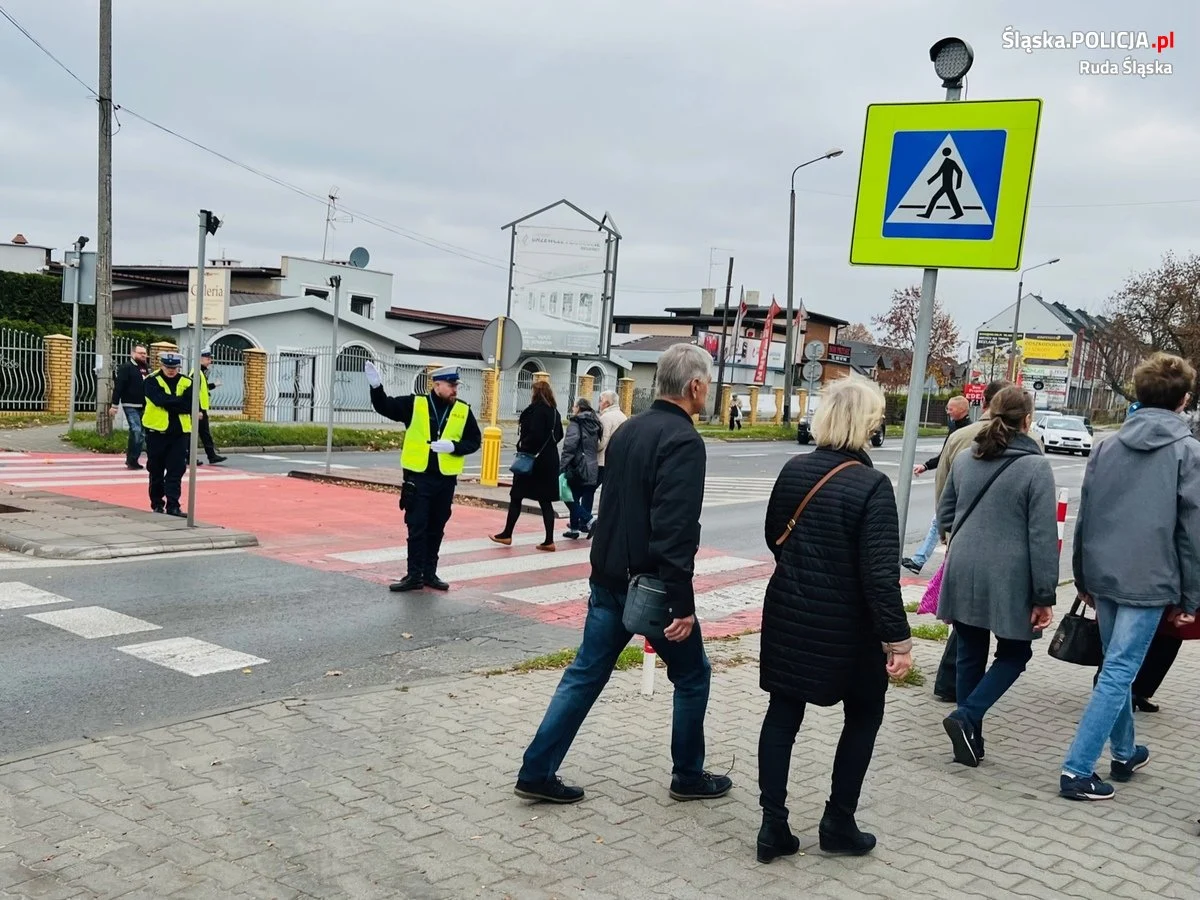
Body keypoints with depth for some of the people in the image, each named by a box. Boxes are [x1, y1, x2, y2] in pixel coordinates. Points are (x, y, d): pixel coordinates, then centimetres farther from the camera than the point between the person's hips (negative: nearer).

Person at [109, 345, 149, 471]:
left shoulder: (147, 367, 14)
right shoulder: (126, 367, -7)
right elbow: (118, 387, -12)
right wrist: (114, 405, -17)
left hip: (143, 406, 7)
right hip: (131, 406, -7)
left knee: (141, 433, 8)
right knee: (137, 431, -14)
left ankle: (131, 459, 18)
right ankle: (132, 460, -5)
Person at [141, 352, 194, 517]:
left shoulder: (186, 383, 4)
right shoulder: (151, 381, -3)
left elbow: (190, 406, -8)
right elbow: (159, 400, -21)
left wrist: (168, 402, -13)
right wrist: (179, 401, -15)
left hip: (179, 432, 1)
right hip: (157, 431, -1)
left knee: (176, 471, -2)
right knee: (156, 470, 9)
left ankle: (172, 506, 0)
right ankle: (157, 503, 22)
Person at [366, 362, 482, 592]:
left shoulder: (463, 411, 2)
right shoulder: (414, 404, -3)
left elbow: (474, 441, 5)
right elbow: (384, 407, -1)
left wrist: (453, 447, -13)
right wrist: (376, 387, -18)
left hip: (446, 479, 2)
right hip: (418, 477, -2)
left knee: (436, 529, 12)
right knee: (416, 528, 1)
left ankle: (430, 573, 23)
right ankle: (414, 575, 9)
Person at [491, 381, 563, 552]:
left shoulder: (536, 409, -15)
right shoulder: (554, 411, 10)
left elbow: (535, 434, -25)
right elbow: (559, 435, 17)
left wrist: (523, 445, -11)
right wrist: (546, 446, 13)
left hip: (533, 459, -7)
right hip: (549, 460, 8)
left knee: (516, 496, 6)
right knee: (545, 500, 8)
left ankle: (507, 534, 14)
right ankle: (549, 540, 5)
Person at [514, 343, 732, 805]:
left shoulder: (628, 429, 10)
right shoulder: (683, 441, -18)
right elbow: (675, 529, -25)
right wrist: (681, 602, -24)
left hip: (609, 577, 8)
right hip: (650, 583, -8)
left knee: (586, 673, 12)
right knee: (692, 675, 12)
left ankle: (537, 771, 13)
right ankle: (688, 776, 25)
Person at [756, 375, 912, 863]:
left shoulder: (794, 470, 0)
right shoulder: (872, 485, -18)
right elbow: (880, 572, -21)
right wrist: (897, 637, -16)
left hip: (789, 615, 5)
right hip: (846, 626, -5)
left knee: (782, 714, 11)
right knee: (864, 715, 16)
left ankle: (773, 826, 12)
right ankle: (838, 823, 21)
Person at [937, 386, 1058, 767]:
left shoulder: (965, 459, 5)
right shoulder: (1036, 467, -10)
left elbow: (944, 514, 14)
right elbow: (1043, 537, -11)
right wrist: (1045, 595, -8)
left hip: (963, 574, 5)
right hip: (1008, 579, -4)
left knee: (970, 655, 13)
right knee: (1014, 652, 14)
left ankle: (970, 740, 20)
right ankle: (967, 717, -2)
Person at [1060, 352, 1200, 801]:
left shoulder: (1107, 446, 8)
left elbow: (1084, 517, 11)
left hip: (1103, 575, 5)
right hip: (1148, 582, -5)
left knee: (1116, 665, 21)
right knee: (1118, 672, -3)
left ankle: (1124, 752, 35)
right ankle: (1077, 770, -5)